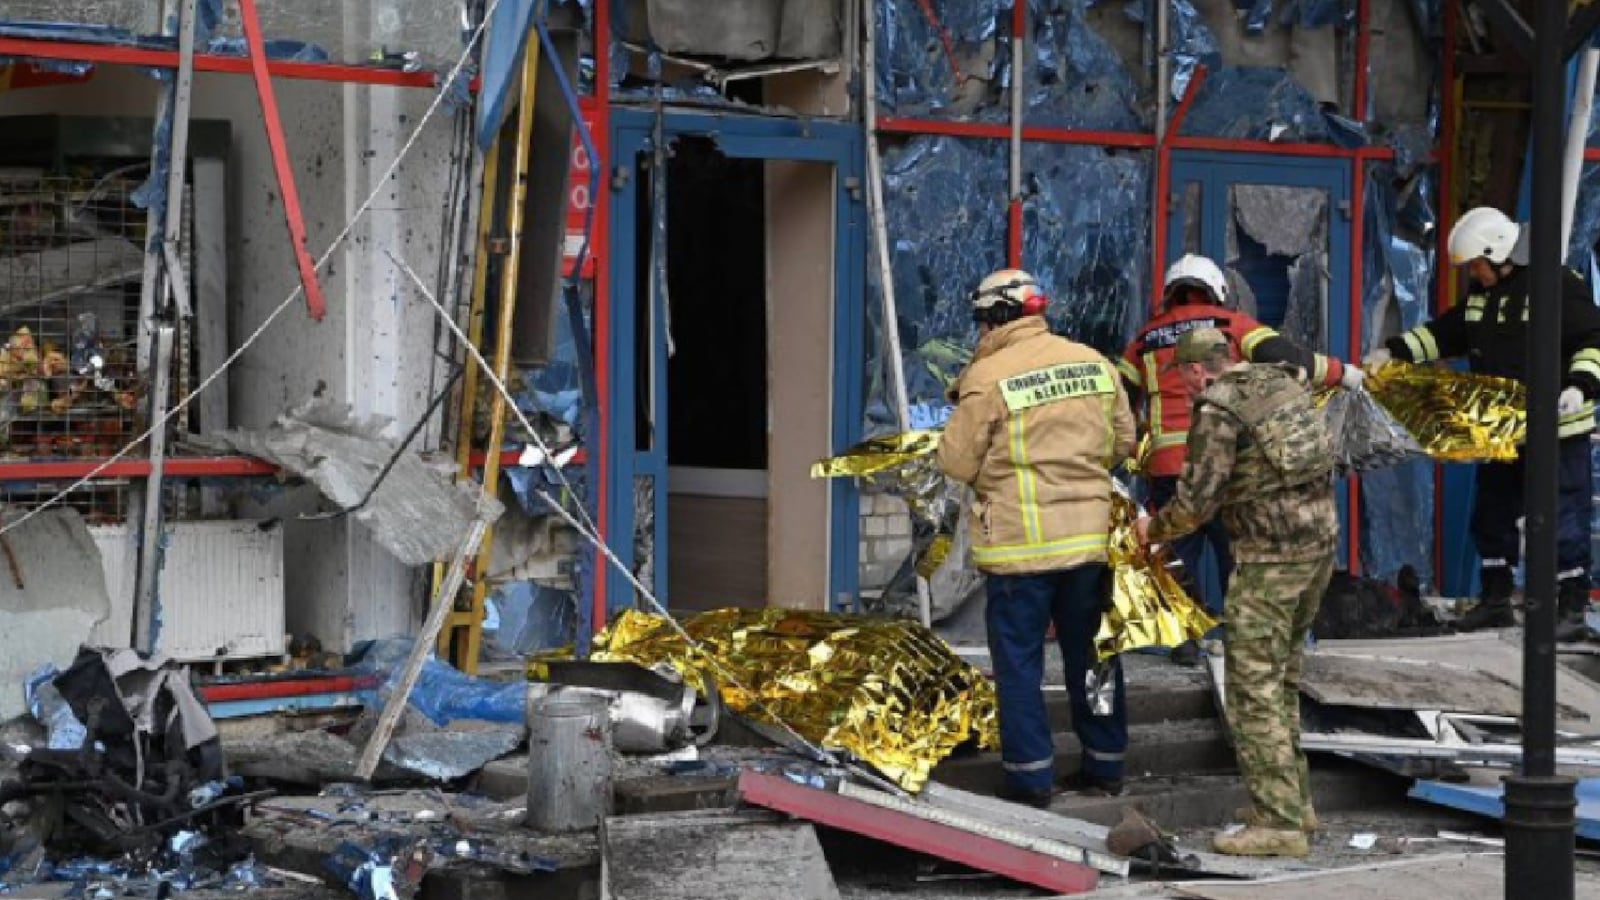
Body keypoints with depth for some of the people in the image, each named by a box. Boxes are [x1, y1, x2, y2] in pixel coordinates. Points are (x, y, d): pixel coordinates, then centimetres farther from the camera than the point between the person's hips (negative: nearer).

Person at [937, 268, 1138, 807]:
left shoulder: (988, 377, -13)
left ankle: (1030, 776, 6)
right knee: (1090, 652, 16)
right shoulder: (1094, 363, 3)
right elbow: (1123, 442, 10)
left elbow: (957, 464, -8)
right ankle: (1104, 765, 25)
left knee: (1019, 660, 5)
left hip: (1020, 540, -5)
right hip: (1090, 535, 5)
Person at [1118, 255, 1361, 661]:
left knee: (1179, 552, 12)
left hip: (1167, 465, 2)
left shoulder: (1147, 338, 15)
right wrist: (1340, 372, 3)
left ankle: (1184, 639, 12)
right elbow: (1283, 356, -5)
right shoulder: (1231, 324, 6)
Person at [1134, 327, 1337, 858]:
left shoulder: (1218, 411, -11)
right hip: (1321, 540, 9)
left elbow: (1196, 501, -11)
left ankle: (1279, 823, -6)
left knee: (1254, 692, -4)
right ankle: (1295, 802, 23)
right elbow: (1322, 460, 17)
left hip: (1271, 558, -8)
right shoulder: (1286, 384, 11)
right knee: (1281, 683, 18)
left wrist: (1154, 530, 6)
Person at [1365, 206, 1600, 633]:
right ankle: (1495, 601, 25)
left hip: (1557, 430, -8)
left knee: (1564, 520, -2)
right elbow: (1445, 333, 18)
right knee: (1492, 516, 14)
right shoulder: (1480, 293, 10)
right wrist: (1393, 351, 6)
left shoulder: (1560, 286, -14)